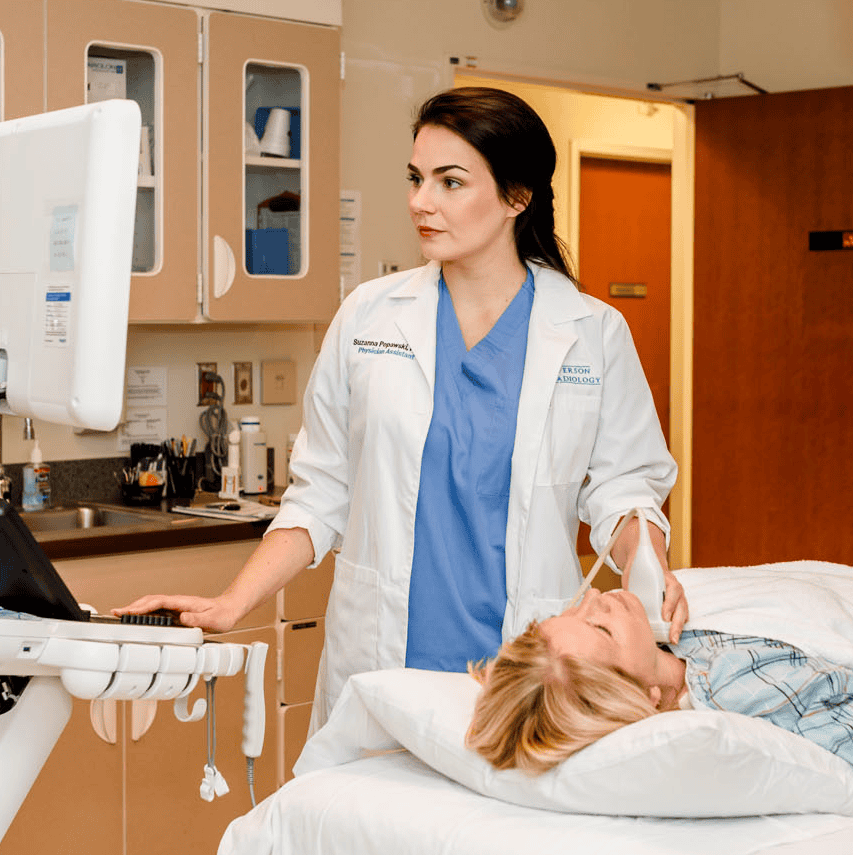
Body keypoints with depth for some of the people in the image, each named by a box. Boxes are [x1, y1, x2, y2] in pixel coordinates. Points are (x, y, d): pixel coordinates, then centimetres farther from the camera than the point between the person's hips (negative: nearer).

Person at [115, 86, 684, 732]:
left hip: (524, 674, -1)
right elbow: (321, 495, 8)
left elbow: (625, 486, 7)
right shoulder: (368, 317, 6)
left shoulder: (593, 333, 3)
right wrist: (231, 605, -2)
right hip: (378, 666, 1)